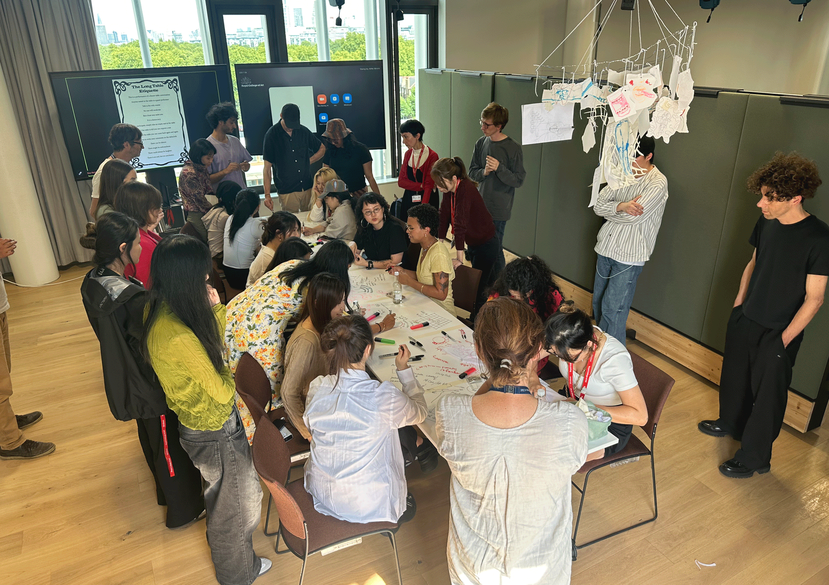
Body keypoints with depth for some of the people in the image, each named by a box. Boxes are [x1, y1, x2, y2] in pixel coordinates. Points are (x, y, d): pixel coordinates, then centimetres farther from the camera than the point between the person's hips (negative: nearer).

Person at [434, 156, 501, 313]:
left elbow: (460, 223, -34)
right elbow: (444, 217, -2)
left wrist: (460, 258, -37)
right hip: (473, 244, 9)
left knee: (477, 289, -4)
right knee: (490, 284, 24)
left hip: (487, 245, -9)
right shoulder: (449, 191, -3)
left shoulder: (465, 189, -29)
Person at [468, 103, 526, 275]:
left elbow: (518, 180, -10)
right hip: (480, 207, 5)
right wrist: (484, 172, -14)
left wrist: (499, 168, -24)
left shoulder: (513, 148, -11)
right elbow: (472, 172, 8)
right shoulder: (481, 143, 4)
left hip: (499, 210, -5)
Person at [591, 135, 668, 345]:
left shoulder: (658, 183, -13)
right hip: (606, 247, 6)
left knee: (612, 309, -3)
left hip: (629, 255, -6)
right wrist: (621, 206, -21)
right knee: (598, 302, 14)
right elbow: (598, 205, -3)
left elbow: (632, 217, -22)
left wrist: (610, 210, -5)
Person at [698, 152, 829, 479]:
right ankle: (730, 422, 49)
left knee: (767, 397, 8)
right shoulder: (766, 223, -3)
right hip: (745, 320, 6)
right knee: (735, 377, 24)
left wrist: (784, 339, -17)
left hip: (778, 334, -6)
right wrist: (738, 304, 11)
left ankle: (753, 458, 25)